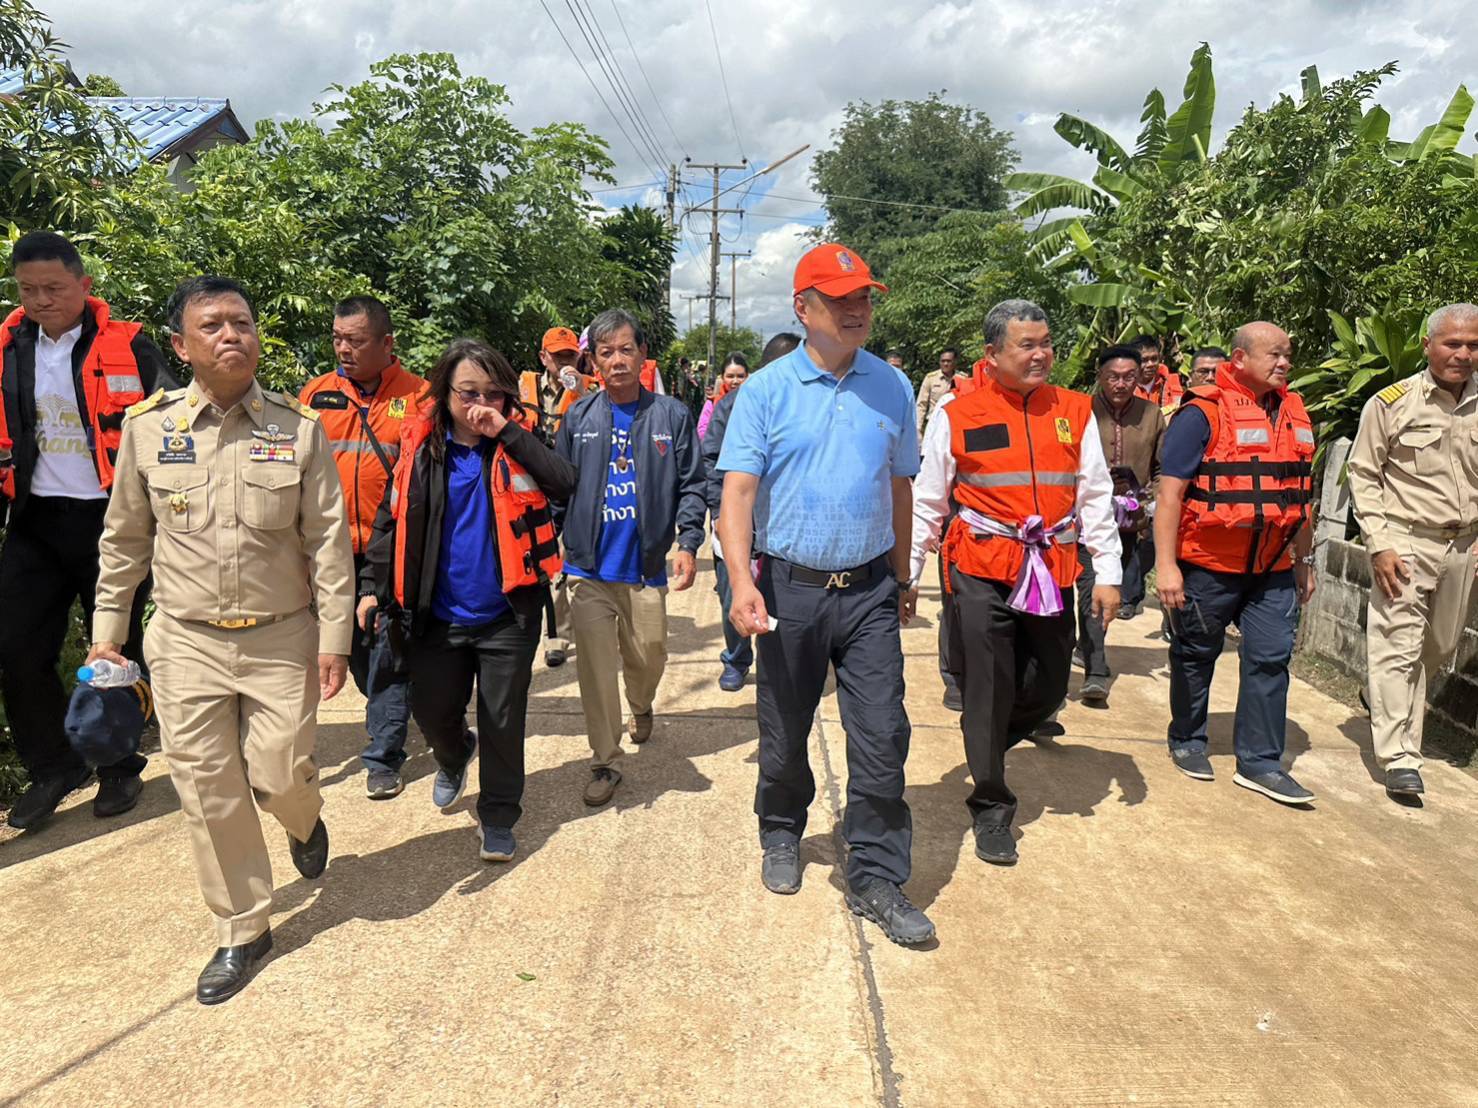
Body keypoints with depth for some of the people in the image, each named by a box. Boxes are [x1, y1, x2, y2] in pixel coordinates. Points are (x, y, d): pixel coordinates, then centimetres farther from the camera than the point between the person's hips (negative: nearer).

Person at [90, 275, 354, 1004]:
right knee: (207, 792, 6)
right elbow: (124, 539, 8)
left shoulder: (298, 428, -5)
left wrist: (333, 638, -6)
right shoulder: (147, 426, -2)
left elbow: (329, 539, -4)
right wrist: (107, 631, 9)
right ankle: (242, 932, 24)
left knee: (279, 774, -1)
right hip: (186, 642, 2)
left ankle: (304, 822, 38)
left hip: (282, 637, -1)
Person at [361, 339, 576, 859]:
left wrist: (506, 433, -23)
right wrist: (373, 586, -3)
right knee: (433, 710, 15)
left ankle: (497, 818, 26)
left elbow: (565, 484, -22)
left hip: (507, 615, -2)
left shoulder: (519, 439, -4)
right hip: (437, 616, 2)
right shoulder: (420, 446, 0)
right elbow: (391, 520, 5)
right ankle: (454, 757, 51)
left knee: (502, 720, 8)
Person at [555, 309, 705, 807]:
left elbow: (691, 485, 1)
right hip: (589, 567, 0)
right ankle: (606, 762, 15)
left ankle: (641, 706, 48)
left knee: (648, 656, 13)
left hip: (646, 566, 0)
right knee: (595, 668, 1)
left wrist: (688, 543, -10)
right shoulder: (578, 418, 3)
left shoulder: (672, 415, 0)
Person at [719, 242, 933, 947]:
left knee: (881, 736, -1)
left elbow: (900, 488, 13)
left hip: (870, 591, 2)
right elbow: (737, 492, -10)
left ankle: (877, 879, 13)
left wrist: (901, 580, 16)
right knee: (785, 732, 13)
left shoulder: (892, 387, 6)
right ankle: (781, 836, 39)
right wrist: (742, 581, -24)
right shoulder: (766, 391, -4)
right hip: (790, 588, -1)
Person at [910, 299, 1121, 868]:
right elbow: (926, 503, 3)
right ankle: (991, 808, 18)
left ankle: (985, 743, 40)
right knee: (987, 689, 1)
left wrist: (1107, 573, 2)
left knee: (1048, 687, 10)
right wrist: (906, 575, 3)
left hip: (1052, 571, 3)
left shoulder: (1075, 411, 6)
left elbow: (1096, 497, 7)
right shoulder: (958, 416, -1)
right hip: (981, 570, -3)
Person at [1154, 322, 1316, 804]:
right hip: (1208, 566, -5)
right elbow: (1170, 493, -15)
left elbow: (1297, 495, 19)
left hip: (1272, 569, 6)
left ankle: (1260, 762, 13)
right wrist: (1166, 565, -20)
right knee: (1196, 656, 9)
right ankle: (1187, 742, 27)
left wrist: (1304, 560, 21)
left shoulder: (1293, 413, 11)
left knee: (1270, 659, 3)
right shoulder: (1202, 414, -11)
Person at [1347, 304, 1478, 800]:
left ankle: (1395, 709, 38)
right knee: (1398, 647, -5)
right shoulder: (1392, 403, -5)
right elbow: (1363, 475, -3)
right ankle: (1399, 759, 0)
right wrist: (1379, 544, -10)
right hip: (1406, 543, -5)